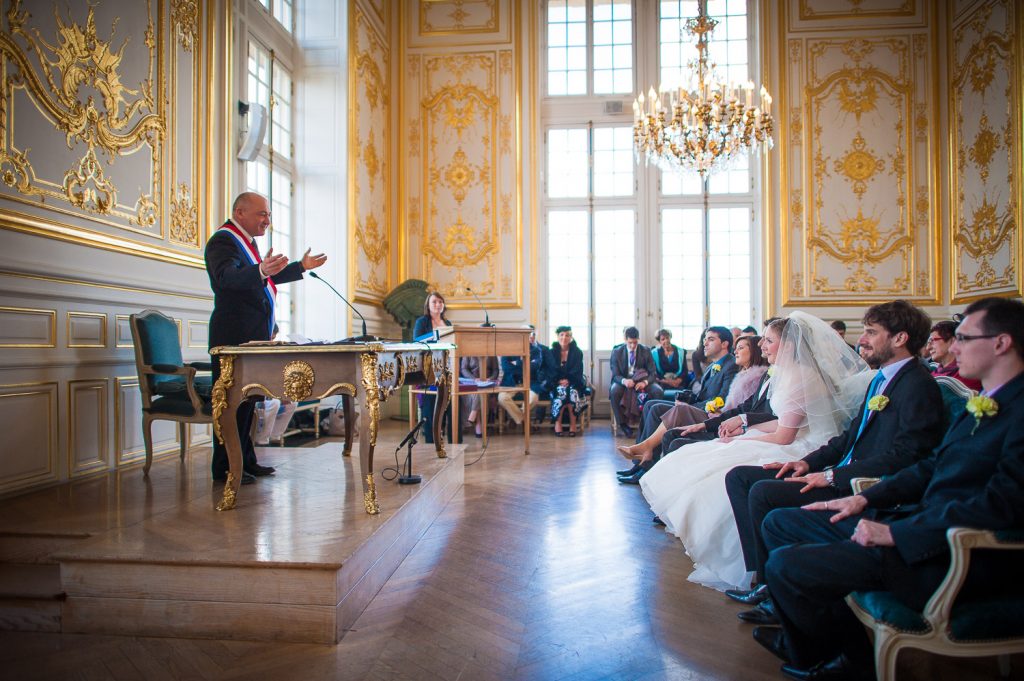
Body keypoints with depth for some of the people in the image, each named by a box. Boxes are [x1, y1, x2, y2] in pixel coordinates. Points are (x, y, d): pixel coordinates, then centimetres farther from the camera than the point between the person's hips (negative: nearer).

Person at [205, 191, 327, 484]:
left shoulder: (246, 241, 20)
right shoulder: (223, 240, -12)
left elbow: (267, 278, 29)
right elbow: (226, 276, -32)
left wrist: (301, 267, 28)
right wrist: (261, 270, -49)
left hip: (254, 336, 10)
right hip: (234, 336, -10)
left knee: (248, 399, 13)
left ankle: (245, 461, 22)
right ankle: (224, 468, 2)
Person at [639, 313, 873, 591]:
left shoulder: (800, 378, -20)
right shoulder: (790, 373, 11)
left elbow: (783, 436, -20)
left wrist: (738, 441, -10)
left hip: (801, 453, -11)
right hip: (795, 445, 11)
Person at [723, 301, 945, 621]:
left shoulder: (918, 385, -13)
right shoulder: (881, 378, 17)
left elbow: (904, 457, -22)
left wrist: (832, 476, -21)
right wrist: (809, 462, 6)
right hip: (845, 475, 10)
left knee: (763, 493, -26)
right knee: (740, 477, 1)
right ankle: (762, 574, -3)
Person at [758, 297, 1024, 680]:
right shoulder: (984, 403, 14)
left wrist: (895, 532, -23)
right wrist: (865, 499, 7)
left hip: (956, 557, -10)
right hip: (924, 518, 10)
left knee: (785, 565, -20)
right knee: (780, 523, 7)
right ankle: (809, 637, 21)